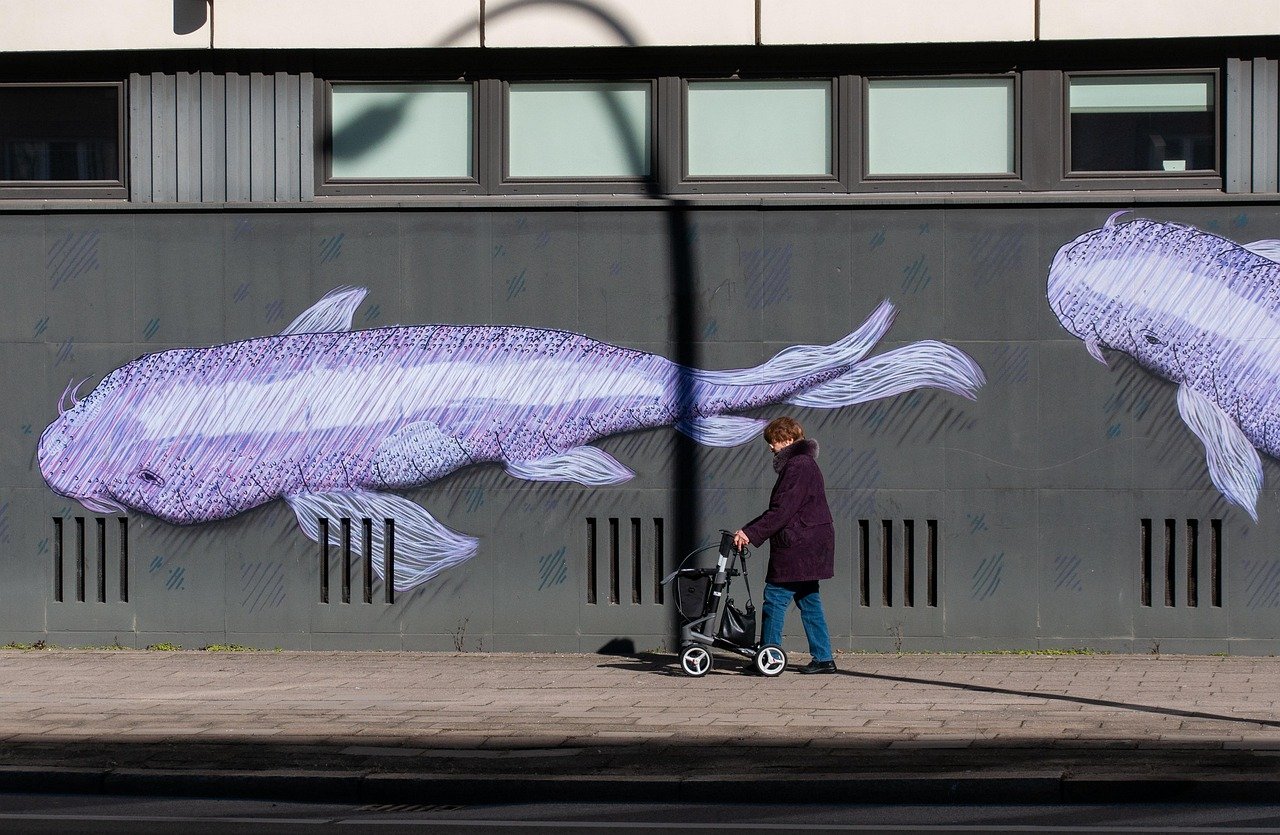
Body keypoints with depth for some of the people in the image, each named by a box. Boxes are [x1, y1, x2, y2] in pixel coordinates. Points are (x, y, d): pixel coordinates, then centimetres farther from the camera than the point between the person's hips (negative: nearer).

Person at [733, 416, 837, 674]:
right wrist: (747, 531, 12)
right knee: (808, 600, 12)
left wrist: (751, 533, -19)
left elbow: (782, 511, -21)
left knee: (775, 598, -7)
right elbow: (779, 508, 19)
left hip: (797, 547, -11)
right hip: (810, 545, 11)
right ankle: (823, 658, 12)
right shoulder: (803, 463, 19)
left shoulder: (797, 465, -14)